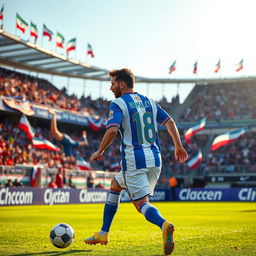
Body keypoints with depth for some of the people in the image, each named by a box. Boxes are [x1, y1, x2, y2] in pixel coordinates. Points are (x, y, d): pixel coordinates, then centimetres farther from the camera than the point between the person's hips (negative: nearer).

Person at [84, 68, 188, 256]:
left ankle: (164, 225, -36)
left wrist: (99, 152, -5)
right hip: (155, 159, 7)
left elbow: (112, 130, -19)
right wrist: (179, 147, 18)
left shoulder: (118, 104, -5)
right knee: (115, 185, 23)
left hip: (134, 160, -7)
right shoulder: (149, 101, 14)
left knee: (142, 204, -5)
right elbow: (170, 122, 11)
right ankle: (103, 234, 26)